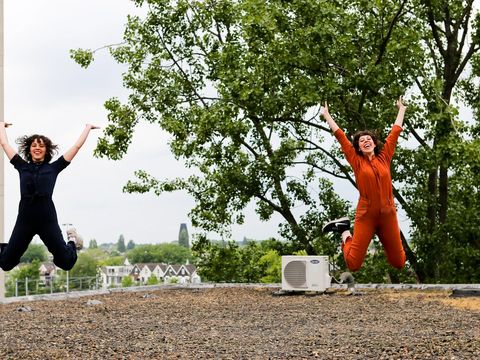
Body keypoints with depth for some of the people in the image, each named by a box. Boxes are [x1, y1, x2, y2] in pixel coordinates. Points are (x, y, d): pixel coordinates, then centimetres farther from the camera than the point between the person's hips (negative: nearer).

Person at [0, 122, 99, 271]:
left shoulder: (53, 168, 9)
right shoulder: (22, 166, 12)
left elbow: (77, 146, 12)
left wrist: (88, 127, 20)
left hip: (48, 219, -1)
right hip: (24, 219, 1)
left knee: (66, 263, 5)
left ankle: (72, 244, 39)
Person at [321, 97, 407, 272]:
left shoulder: (384, 157, 8)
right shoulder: (357, 161, 1)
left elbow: (395, 132, 16)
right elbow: (340, 136, 4)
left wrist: (401, 110, 24)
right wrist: (326, 115, 10)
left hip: (388, 215, 3)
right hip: (366, 216, -3)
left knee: (399, 263, 12)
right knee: (353, 264, -6)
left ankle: (382, 238, 40)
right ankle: (345, 232, 20)